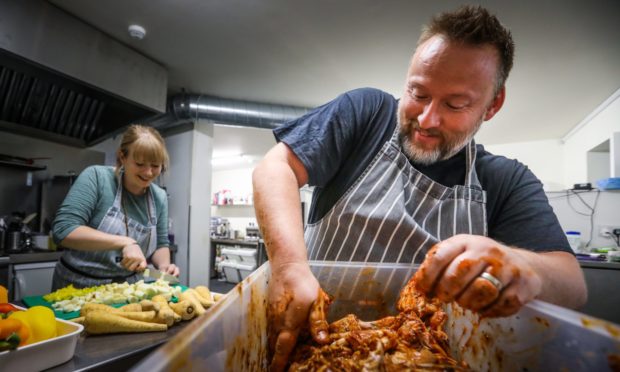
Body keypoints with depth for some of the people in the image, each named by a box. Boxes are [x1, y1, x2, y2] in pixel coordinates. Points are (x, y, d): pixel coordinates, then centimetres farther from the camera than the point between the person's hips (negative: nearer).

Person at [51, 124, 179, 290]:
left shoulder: (159, 197, 0)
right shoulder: (96, 177, -12)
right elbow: (63, 229, -18)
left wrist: (164, 265, -11)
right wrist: (124, 242, -26)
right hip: (78, 288, -3)